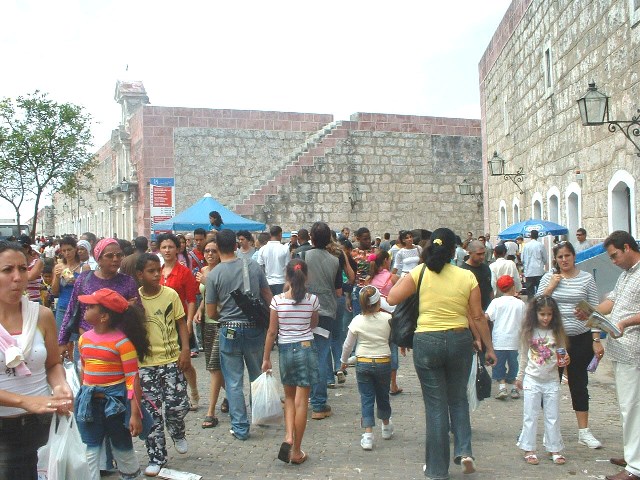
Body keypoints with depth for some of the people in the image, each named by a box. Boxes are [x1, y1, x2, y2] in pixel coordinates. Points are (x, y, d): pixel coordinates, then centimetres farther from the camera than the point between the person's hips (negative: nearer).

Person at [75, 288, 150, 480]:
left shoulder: (122, 341, -15)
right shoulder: (84, 339, 4)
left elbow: (133, 378, -15)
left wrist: (135, 414, -17)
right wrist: (83, 397, 20)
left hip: (116, 400, -5)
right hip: (89, 400, 5)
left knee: (122, 447, 10)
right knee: (90, 449, 10)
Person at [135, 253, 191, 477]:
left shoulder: (171, 294, -4)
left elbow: (181, 323, 2)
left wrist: (185, 350, -4)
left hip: (171, 359, 0)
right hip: (145, 363, 0)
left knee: (178, 405, -2)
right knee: (151, 411, 4)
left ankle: (177, 434, 32)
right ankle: (156, 457, 19)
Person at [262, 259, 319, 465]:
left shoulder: (277, 300, -8)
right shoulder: (312, 299, -6)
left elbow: (272, 332, -4)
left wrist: (266, 358, 4)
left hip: (285, 349, 1)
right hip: (306, 348, -1)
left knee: (289, 397, 20)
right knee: (301, 401, 4)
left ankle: (288, 437, 0)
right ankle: (296, 452, 10)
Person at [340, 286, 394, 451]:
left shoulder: (357, 321, -9)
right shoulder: (387, 319, -11)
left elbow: (348, 344, -1)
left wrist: (344, 361, 15)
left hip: (363, 363, -1)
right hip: (383, 363, 1)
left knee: (366, 398, 5)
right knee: (383, 395, 19)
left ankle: (368, 435, -3)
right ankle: (386, 428, 40)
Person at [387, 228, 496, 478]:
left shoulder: (420, 272, -6)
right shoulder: (467, 277, -4)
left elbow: (392, 298, -6)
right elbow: (478, 317, -1)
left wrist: (406, 276, 9)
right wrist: (489, 347, 9)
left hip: (427, 342, -1)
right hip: (460, 341, 1)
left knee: (436, 405, 8)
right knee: (458, 399, 23)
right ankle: (464, 450, 8)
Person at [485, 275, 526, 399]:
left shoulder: (496, 302, -6)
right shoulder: (520, 303, 0)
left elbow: (486, 317, -14)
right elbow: (524, 322, 7)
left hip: (499, 341, -1)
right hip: (515, 340, 2)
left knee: (499, 365, 7)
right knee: (514, 364, 13)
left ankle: (502, 388, -1)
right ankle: (515, 388, 16)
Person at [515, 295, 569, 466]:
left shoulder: (557, 333, -2)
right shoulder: (529, 332, -3)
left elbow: (562, 355, 4)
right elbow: (524, 356, 6)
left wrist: (565, 360, -18)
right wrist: (520, 376, 10)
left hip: (552, 380, 1)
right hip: (532, 379, -1)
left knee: (553, 416, 9)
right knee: (530, 415, 5)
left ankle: (554, 449, 20)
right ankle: (529, 450, 13)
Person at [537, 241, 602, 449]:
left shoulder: (587, 278, 1)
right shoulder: (549, 277, 2)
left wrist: (596, 340, -2)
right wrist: (551, 287, -11)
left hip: (580, 339, 0)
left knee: (579, 383, 9)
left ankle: (584, 431, 19)